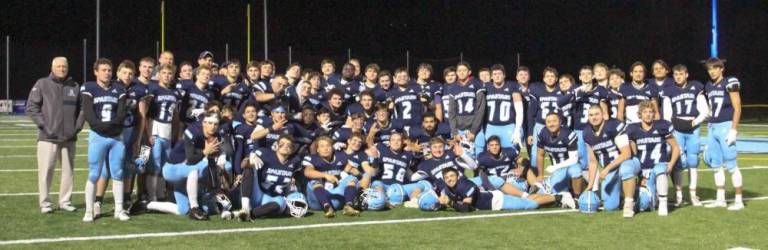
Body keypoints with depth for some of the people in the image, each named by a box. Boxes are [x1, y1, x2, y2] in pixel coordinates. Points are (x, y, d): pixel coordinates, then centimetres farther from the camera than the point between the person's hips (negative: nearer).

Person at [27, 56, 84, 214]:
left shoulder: (75, 87, 10)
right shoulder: (42, 84, -1)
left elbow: (82, 109, 15)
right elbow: (32, 107, -4)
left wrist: (78, 126, 2)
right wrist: (43, 125, -10)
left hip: (69, 138, 4)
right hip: (48, 137, -4)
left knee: (68, 171, 8)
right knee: (46, 171, -3)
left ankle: (65, 201, 18)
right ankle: (44, 203, 5)